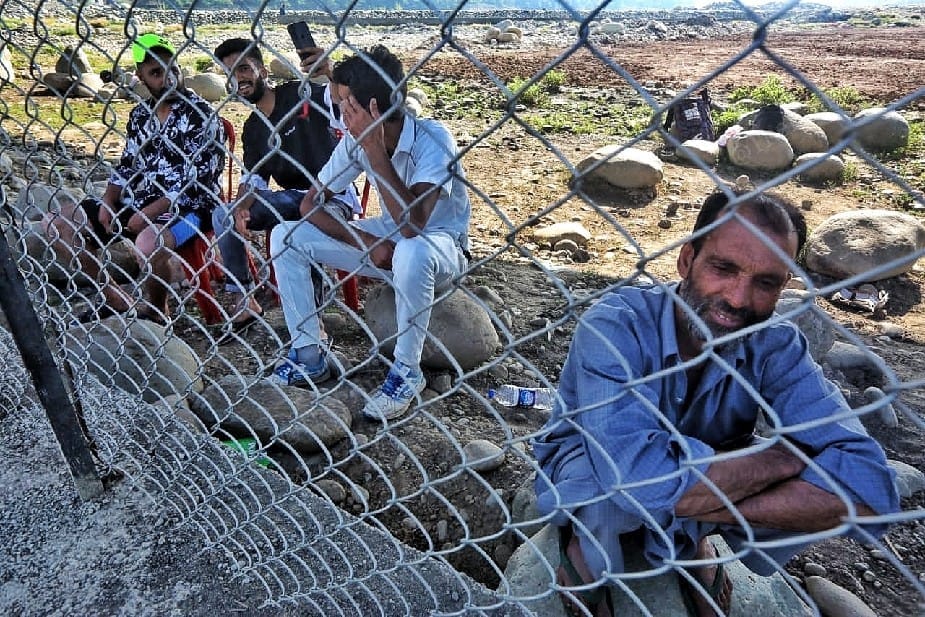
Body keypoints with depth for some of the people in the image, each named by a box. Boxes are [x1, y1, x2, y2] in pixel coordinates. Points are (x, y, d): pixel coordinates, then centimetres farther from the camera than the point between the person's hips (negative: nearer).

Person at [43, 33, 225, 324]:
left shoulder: (200, 114, -10)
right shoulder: (139, 114, 12)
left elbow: (196, 178, -17)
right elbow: (127, 165, 17)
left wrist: (150, 212, -20)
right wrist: (108, 202, -1)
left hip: (188, 206, -8)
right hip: (138, 202, 8)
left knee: (149, 242, -39)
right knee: (56, 224, 6)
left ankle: (156, 310, -7)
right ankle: (116, 299, 11)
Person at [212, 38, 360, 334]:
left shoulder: (299, 94, -7)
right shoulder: (252, 128, 15)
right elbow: (252, 177, 12)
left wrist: (331, 74, -43)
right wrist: (241, 208, -10)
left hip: (333, 196, -7)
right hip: (292, 197, 7)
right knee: (223, 215, -5)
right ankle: (244, 302, 3)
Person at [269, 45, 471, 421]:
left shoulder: (432, 139, -25)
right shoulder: (356, 140, -8)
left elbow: (412, 223, -37)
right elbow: (311, 203, -5)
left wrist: (375, 150, -34)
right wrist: (365, 242, -20)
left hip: (440, 246, -5)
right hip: (385, 242, 6)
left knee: (411, 252, -42)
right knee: (286, 237, -6)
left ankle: (407, 373, -19)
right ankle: (309, 357, 2)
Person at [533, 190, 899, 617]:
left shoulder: (774, 345, -20)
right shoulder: (615, 325, -32)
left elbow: (867, 484, -30)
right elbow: (635, 471, -45)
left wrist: (700, 499, -40)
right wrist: (784, 456, -33)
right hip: (583, 469, -3)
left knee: (823, 489, -20)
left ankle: (690, 540, 7)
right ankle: (585, 545, -2)